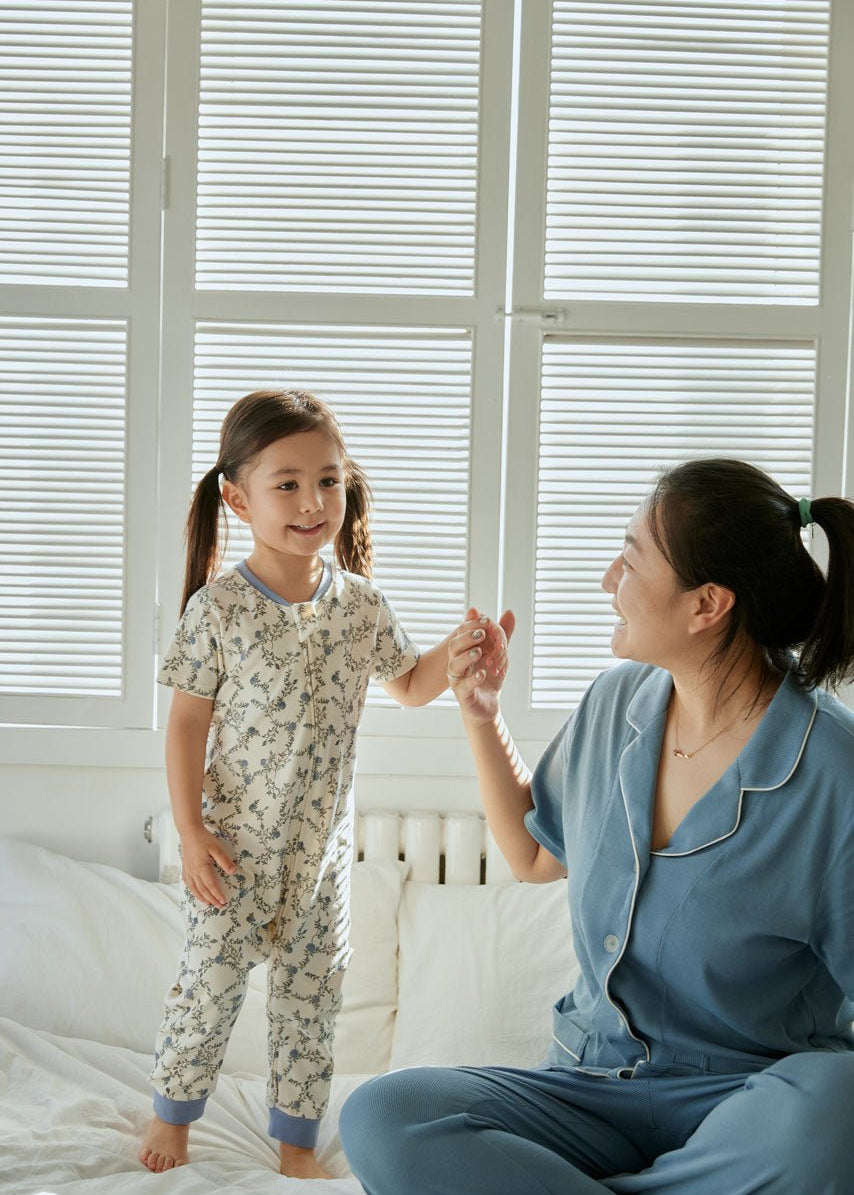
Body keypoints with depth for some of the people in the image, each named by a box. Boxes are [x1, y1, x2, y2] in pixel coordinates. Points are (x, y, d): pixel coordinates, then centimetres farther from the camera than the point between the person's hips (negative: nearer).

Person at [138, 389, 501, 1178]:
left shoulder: (361, 604, -2)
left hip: (322, 844, 3)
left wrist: (457, 652, -7)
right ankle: (174, 1112, 30)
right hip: (235, 840, -3)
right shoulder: (218, 607, -13)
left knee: (312, 994, 11)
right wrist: (190, 830, -11)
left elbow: (410, 686, 13)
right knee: (211, 982, 7)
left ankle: (297, 1140, 27)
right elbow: (188, 720, -9)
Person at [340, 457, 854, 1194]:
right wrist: (481, 716, 12)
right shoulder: (615, 704, 4)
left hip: (750, 1105, -4)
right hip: (594, 1085, 4)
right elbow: (535, 856, 22)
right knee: (382, 1118, -23)